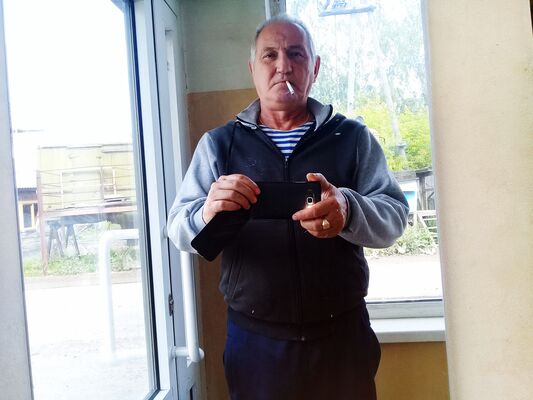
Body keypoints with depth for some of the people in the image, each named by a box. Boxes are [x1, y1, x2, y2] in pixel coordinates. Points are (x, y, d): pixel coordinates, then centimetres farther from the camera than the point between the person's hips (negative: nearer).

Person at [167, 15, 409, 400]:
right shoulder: (218, 144, 3)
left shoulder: (353, 137, 1)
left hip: (343, 334, 0)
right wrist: (206, 214, -26)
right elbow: (179, 228, -2)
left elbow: (393, 216, -6)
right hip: (255, 339, 1)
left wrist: (348, 212, -29)